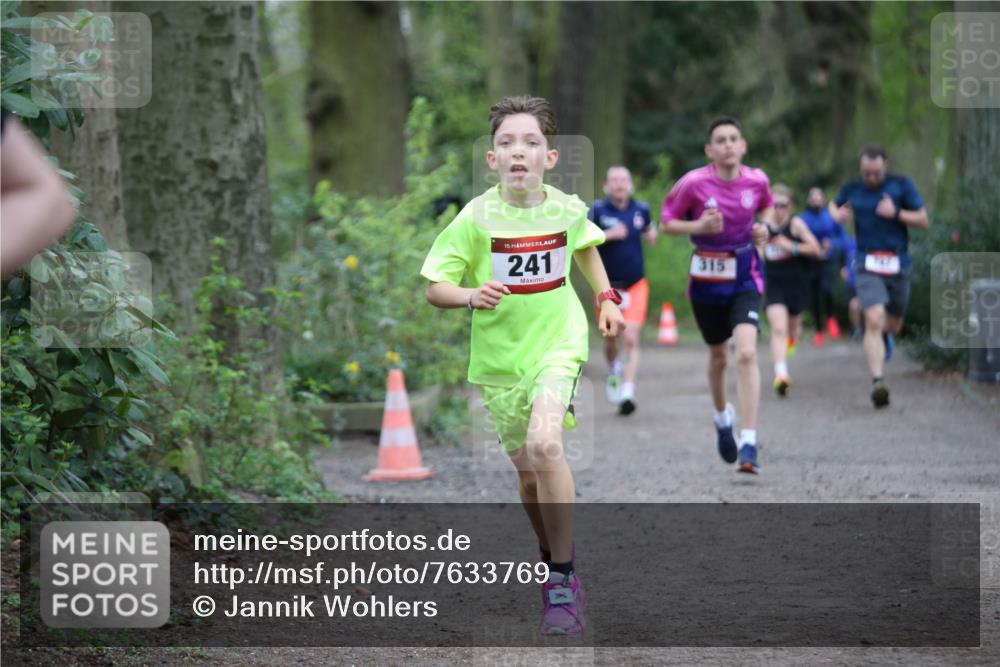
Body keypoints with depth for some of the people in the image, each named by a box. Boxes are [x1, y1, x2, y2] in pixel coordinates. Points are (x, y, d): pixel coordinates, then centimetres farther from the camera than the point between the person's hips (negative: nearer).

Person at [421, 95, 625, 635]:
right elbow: (434, 287, -11)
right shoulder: (476, 218, -13)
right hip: (500, 356, 1)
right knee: (528, 470, 10)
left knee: (544, 444, -25)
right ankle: (553, 560, 38)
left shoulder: (566, 209, -7)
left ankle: (564, 582, -16)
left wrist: (606, 298, 14)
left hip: (558, 342, -1)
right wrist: (471, 295, -29)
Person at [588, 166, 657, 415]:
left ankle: (627, 391, -16)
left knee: (631, 340, -13)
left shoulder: (641, 210, 2)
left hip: (635, 286, 0)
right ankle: (614, 371, 44)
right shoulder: (598, 210, -7)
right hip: (607, 286, 0)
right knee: (611, 339, 12)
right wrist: (607, 235, -22)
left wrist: (652, 235, 1)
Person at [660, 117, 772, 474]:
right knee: (718, 356, 16)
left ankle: (748, 443, -19)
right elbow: (667, 222, -3)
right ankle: (722, 418, 47)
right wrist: (699, 226, -20)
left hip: (745, 274, 0)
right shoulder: (694, 183, -13)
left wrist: (764, 226, -4)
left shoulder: (757, 180, -5)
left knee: (746, 353, -19)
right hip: (707, 276, 0)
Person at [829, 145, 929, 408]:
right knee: (873, 321, -20)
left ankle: (882, 332, 53)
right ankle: (877, 381, -25)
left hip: (898, 265, 1)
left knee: (893, 326, 15)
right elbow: (834, 205, 25)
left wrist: (896, 213, -17)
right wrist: (836, 214, 1)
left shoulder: (901, 185, -1)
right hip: (867, 265, -1)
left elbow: (924, 221, -1)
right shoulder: (852, 189, 3)